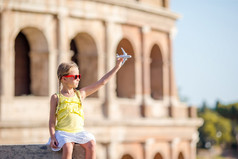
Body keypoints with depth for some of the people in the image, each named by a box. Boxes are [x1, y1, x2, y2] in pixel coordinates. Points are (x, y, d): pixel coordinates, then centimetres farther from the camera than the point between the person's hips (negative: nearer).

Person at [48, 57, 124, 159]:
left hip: (79, 131, 4)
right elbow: (52, 121, 3)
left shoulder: (80, 94, 13)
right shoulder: (56, 97, 3)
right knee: (67, 147, -32)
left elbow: (102, 82, 14)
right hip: (62, 132, -4)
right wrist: (53, 137, -11)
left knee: (91, 144, -23)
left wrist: (116, 67, 14)